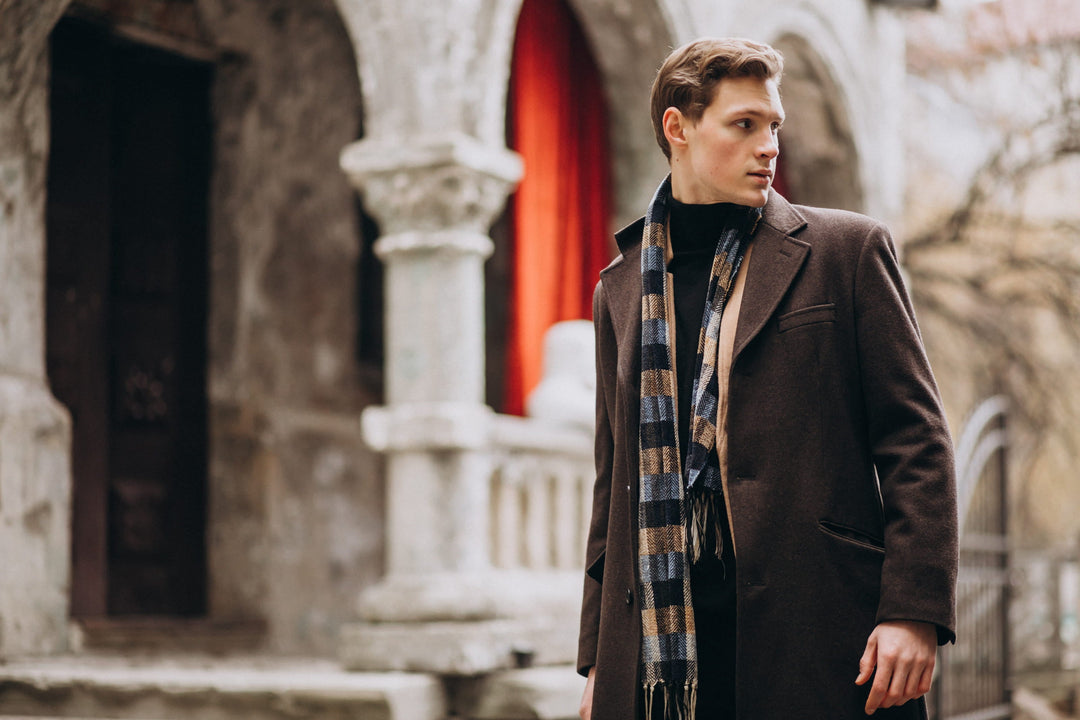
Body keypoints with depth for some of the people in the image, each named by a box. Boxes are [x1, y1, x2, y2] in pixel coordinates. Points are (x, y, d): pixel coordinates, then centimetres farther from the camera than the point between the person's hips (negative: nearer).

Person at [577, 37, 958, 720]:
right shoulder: (622, 287, 15)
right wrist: (599, 660, 11)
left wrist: (914, 611, -11)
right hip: (663, 639, 3)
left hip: (824, 646, -3)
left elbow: (917, 439, 0)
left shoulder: (848, 249, 5)